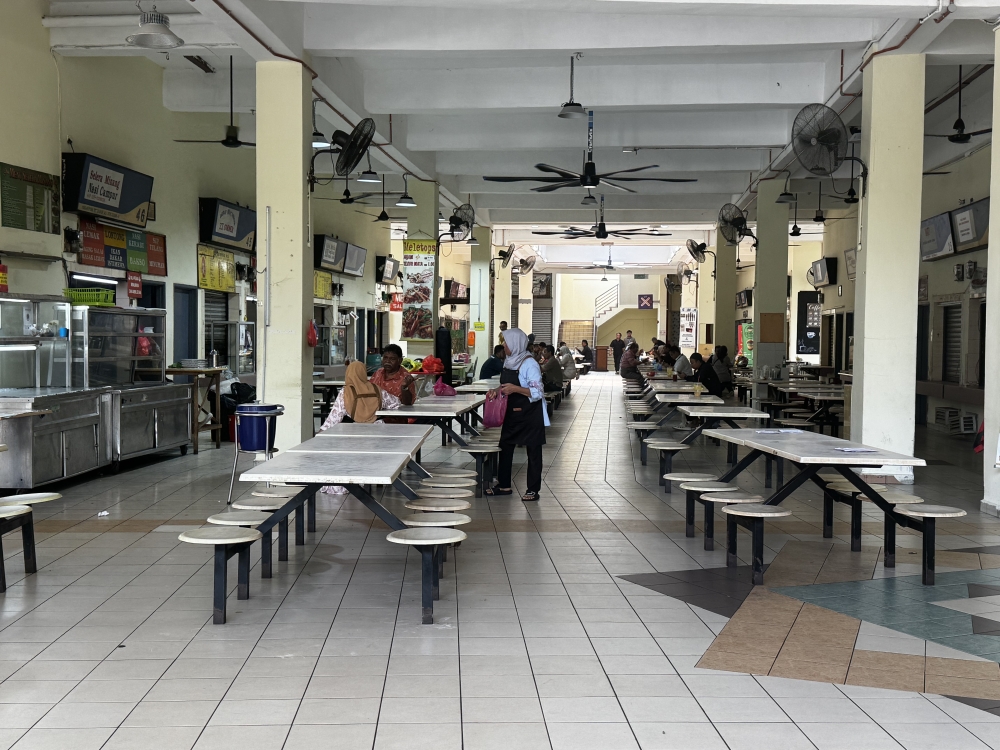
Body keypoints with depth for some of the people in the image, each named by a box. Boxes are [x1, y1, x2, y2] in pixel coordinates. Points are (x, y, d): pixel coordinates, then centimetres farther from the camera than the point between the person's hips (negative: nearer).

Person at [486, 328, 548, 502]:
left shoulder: (529, 364, -18)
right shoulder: (509, 362, 7)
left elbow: (537, 393, -21)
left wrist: (515, 388, -29)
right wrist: (499, 390, 2)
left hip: (530, 415, -8)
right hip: (512, 413, 8)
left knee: (533, 451, 3)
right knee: (505, 447, 11)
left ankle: (533, 489, 10)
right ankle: (503, 485, 22)